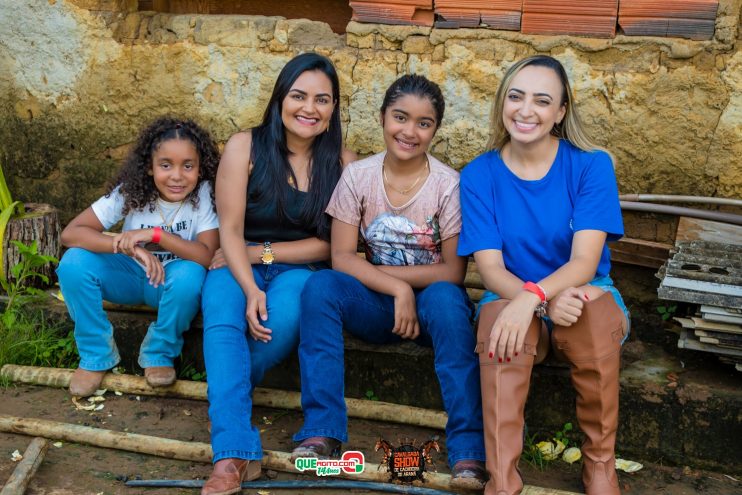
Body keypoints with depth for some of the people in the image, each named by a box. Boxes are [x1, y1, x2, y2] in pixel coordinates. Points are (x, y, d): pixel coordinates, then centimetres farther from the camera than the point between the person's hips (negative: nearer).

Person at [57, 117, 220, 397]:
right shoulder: (131, 191, -19)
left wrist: (156, 234, -37)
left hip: (175, 282, -1)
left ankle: (159, 353, -7)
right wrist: (130, 247, -38)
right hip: (131, 276, 2)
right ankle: (96, 354, -3)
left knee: (190, 275, -36)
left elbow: (208, 256, -29)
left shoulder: (204, 194, -21)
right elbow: (71, 233, -24)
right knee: (74, 262, -24)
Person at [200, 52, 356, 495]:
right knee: (222, 322, -32)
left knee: (282, 318, -35)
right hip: (240, 268, 0)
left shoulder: (343, 162, 1)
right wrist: (250, 288, -23)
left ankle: (225, 389, -10)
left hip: (300, 270, 0)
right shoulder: (245, 147, -2)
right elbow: (230, 230, -7)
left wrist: (264, 252, -11)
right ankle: (234, 455, -39)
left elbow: (332, 244, -2)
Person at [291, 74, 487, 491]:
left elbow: (453, 272, -12)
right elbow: (342, 258, -8)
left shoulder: (449, 184, -11)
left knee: (445, 298, -36)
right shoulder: (358, 176, -5)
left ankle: (469, 447, -31)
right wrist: (398, 289, -22)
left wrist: (374, 269, -15)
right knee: (320, 287, -26)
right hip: (376, 302, 2)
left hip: (431, 300, -2)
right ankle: (321, 431, -21)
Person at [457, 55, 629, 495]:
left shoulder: (591, 164, -8)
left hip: (583, 293, 0)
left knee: (596, 313, -35)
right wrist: (549, 301, -32)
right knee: (498, 319, -34)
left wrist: (534, 296, -38)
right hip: (512, 298, 1)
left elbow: (584, 262, -17)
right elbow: (490, 268, -11)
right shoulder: (479, 174, -5)